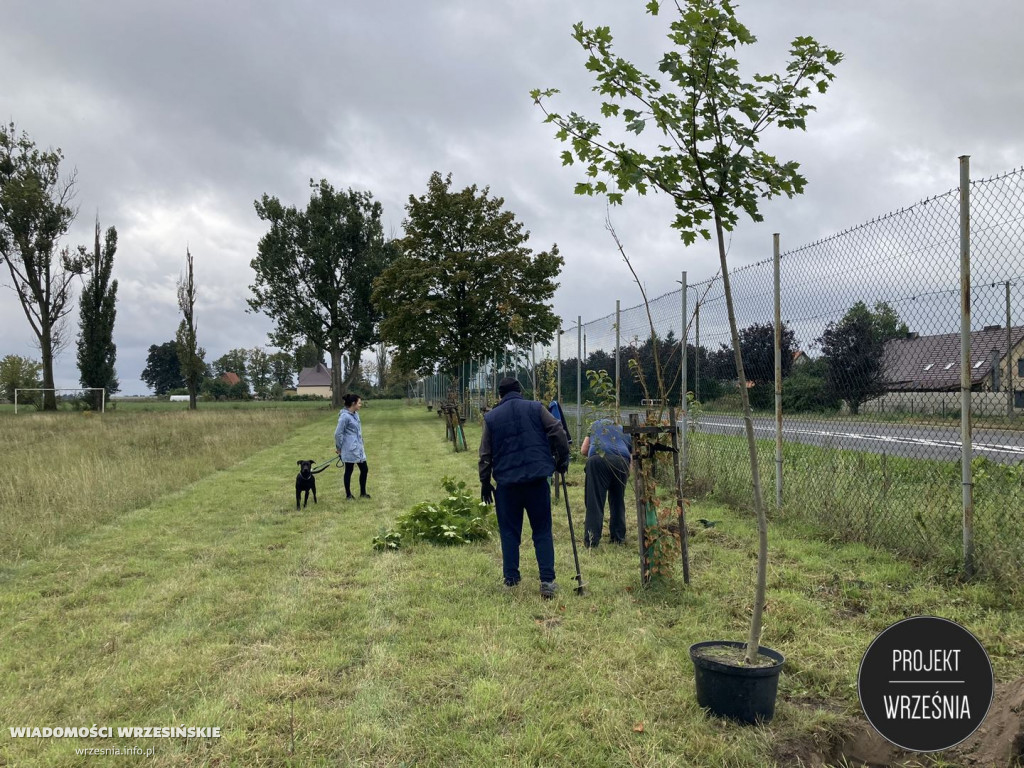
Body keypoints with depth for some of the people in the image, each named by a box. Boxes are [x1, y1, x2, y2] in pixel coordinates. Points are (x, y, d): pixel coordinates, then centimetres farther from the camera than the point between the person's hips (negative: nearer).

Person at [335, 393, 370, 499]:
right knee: (349, 471, 5)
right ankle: (348, 495, 17)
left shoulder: (355, 414, 10)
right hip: (350, 450, -9)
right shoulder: (345, 416, -17)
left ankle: (363, 493, 22)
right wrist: (339, 448, -7)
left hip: (358, 448, 9)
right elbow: (338, 433, -15)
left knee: (364, 469, 10)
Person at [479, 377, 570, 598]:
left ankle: (511, 577, 14)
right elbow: (558, 433, -4)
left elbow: (485, 454, 8)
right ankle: (547, 580, -3)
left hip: (507, 482, 1)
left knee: (509, 531, 12)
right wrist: (563, 459, 8)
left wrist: (485, 482, 17)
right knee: (542, 531, 4)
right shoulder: (536, 408, 5)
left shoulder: (491, 417, 8)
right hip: (537, 478, -1)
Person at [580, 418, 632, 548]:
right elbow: (631, 460, 25)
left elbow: (583, 450, 25)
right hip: (622, 461, 2)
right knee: (618, 501, 18)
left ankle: (591, 539, -3)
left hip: (598, 460, -2)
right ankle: (618, 537, 25)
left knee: (594, 502, 1)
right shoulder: (626, 432, 36)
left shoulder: (597, 424, 34)